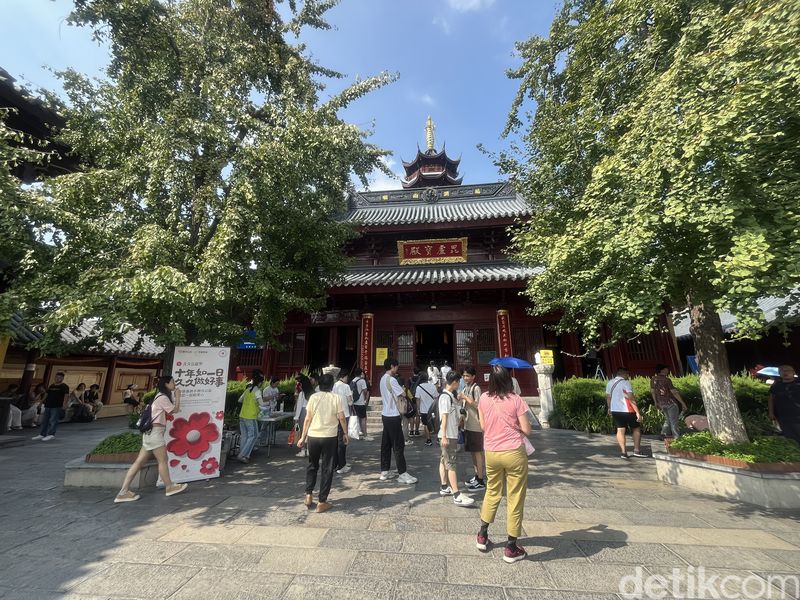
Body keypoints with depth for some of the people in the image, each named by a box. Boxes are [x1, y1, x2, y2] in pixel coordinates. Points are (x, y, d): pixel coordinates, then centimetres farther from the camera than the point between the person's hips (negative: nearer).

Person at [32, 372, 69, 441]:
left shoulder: (64, 386, -7)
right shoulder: (51, 385, 14)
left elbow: (66, 396, -16)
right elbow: (47, 394, 23)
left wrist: (64, 404, -27)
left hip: (57, 406, -8)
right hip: (48, 405, 8)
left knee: (53, 421, -8)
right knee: (44, 420, 14)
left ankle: (50, 434, -5)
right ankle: (42, 434, 22)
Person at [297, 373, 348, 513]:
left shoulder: (313, 397, -1)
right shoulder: (336, 398, -4)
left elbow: (307, 419, 0)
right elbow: (341, 418, -5)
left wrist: (302, 437, 8)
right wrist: (346, 434, 7)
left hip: (313, 436, 2)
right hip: (329, 437, -2)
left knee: (312, 466, 22)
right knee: (327, 469, 8)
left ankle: (308, 496, 22)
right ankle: (322, 502, 11)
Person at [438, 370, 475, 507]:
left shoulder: (450, 395, 10)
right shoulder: (445, 396, -18)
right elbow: (444, 417, -21)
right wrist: (444, 436, -22)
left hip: (451, 434, 10)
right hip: (448, 435, -10)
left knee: (444, 460, 16)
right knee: (452, 463, -8)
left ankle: (444, 488, 27)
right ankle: (457, 495, -5)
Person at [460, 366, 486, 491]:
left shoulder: (476, 388, -13)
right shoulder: (466, 388, 12)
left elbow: (478, 405, -19)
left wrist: (466, 398, -21)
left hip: (475, 425, -8)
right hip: (468, 425, 8)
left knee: (478, 452, -1)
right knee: (472, 451, 16)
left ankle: (480, 481, 7)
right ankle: (476, 476, 28)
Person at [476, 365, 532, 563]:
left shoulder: (484, 398, -4)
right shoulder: (515, 400, -12)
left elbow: (483, 426, 4)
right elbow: (526, 430, -9)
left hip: (491, 452, 4)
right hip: (514, 453, -3)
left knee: (492, 492, 23)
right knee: (515, 498, 11)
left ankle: (482, 536, 34)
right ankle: (511, 548, 22)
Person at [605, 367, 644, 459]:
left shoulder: (609, 383, 8)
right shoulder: (625, 383, -12)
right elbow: (631, 399, -18)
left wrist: (609, 408, 24)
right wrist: (638, 412, -18)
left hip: (615, 410, 5)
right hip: (627, 410, -5)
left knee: (620, 430, 7)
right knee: (636, 428, 13)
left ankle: (623, 451, 0)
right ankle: (636, 450, 11)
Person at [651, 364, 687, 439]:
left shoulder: (653, 379, 3)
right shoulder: (666, 379, -17)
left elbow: (652, 391, 11)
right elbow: (674, 392, -17)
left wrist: (656, 402, 21)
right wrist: (683, 403, -11)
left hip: (661, 404, 6)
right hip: (670, 402, -6)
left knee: (668, 419, 20)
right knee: (674, 421, 3)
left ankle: (664, 434, 17)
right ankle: (677, 437, 7)